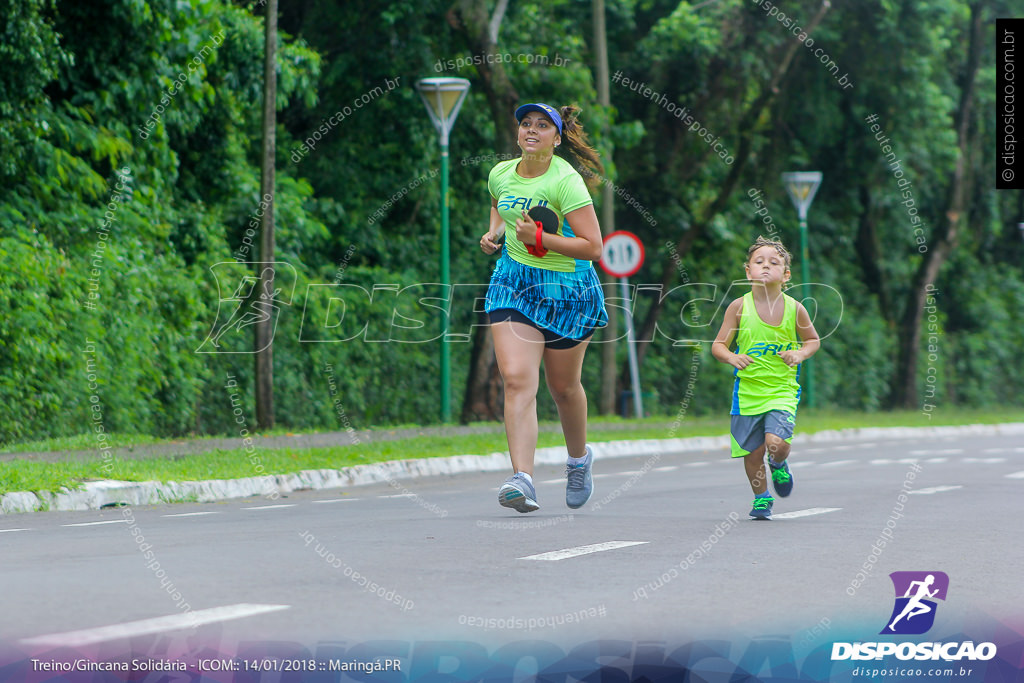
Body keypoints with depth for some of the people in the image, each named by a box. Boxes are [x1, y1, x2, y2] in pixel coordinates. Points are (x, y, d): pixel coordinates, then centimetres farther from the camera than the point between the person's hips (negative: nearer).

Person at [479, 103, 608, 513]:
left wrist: (539, 238, -25)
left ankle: (579, 458, 41)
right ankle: (522, 480, -24)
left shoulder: (566, 181, -17)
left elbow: (593, 247, -20)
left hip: (567, 287, -3)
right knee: (517, 379, -16)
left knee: (563, 386, 11)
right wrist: (494, 233, 7)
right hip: (513, 282, 3)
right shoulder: (501, 174, 1)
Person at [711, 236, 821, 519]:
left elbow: (813, 340, 13)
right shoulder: (739, 307, -5)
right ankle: (761, 498, 32)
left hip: (782, 390, -1)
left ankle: (778, 465, 16)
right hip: (748, 391, 1)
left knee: (777, 443, -20)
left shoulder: (794, 309, -3)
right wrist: (732, 357, -21)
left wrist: (800, 353, -8)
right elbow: (718, 345, 0)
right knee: (752, 453, 6)